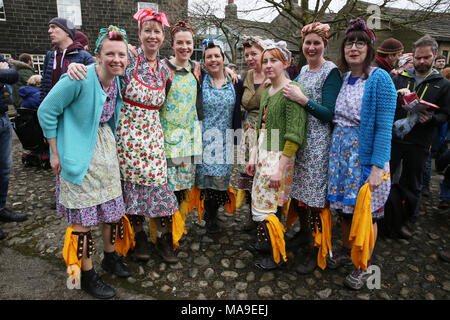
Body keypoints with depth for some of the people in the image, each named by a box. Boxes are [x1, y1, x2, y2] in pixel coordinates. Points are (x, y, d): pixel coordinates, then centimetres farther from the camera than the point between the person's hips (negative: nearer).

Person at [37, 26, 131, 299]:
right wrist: (56, 153, -10)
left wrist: (110, 142, 13)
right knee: (84, 216, 3)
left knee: (113, 207, 13)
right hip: (80, 154, -7)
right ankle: (87, 275, 20)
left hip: (106, 149, 7)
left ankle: (111, 257, 36)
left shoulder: (117, 81, 2)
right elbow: (46, 111, -13)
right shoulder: (80, 78, -19)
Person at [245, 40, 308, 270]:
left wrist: (280, 168, -21)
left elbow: (295, 135, -20)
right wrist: (253, 156, 12)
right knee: (260, 203, 16)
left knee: (268, 207, -1)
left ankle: (278, 257, 19)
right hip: (263, 154, 8)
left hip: (280, 156, -8)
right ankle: (267, 241, 37)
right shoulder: (267, 91, 12)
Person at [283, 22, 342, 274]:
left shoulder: (331, 72, -9)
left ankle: (312, 250, 13)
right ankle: (304, 233, 35)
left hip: (318, 144, -7)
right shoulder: (303, 71, 14)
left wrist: (303, 100, -24)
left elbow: (330, 114, -16)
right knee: (298, 190, 15)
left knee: (312, 196, -2)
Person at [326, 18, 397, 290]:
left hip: (367, 155, -6)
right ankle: (346, 251, 39)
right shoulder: (343, 77, 8)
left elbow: (384, 127, -16)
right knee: (344, 207, 17)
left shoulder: (380, 79, -11)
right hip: (341, 153, 6)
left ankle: (364, 266, 27)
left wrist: (378, 166, -21)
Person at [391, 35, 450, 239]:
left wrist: (431, 118, -17)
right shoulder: (400, 78, 8)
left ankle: (409, 221, 27)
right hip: (393, 137, 1)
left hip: (419, 144, 0)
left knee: (412, 184, 11)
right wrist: (397, 94, -17)